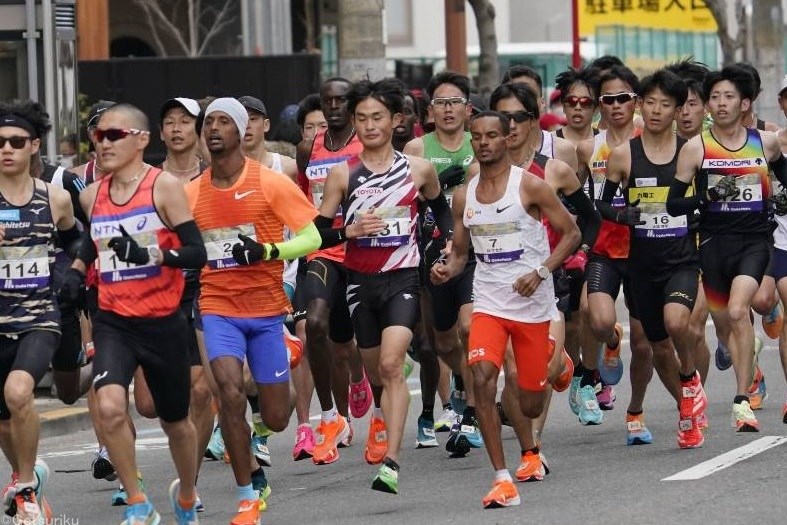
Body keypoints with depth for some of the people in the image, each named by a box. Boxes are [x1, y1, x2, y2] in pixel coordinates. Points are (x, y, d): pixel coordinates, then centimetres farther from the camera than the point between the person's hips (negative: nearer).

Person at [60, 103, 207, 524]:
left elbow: (196, 253, -13)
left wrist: (150, 254, -28)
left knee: (175, 421, 15)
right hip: (113, 322, 2)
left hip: (162, 322, -2)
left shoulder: (164, 186, -9)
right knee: (110, 407, -24)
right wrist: (76, 271, 6)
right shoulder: (92, 196, 5)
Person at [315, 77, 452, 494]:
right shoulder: (342, 173, 1)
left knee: (391, 364, -20)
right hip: (360, 281, 2)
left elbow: (440, 207, 24)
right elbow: (318, 233, 2)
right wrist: (348, 231, -17)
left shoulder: (418, 170, 3)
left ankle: (391, 464, -26)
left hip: (402, 278, -2)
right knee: (375, 372, 11)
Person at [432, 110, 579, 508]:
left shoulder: (530, 186, -9)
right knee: (482, 377, -24)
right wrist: (447, 269, -9)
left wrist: (541, 271, -19)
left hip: (533, 306, -3)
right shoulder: (463, 196, 5)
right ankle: (502, 480, -22)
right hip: (488, 303, 3)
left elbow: (571, 233, -5)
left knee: (530, 407, 6)